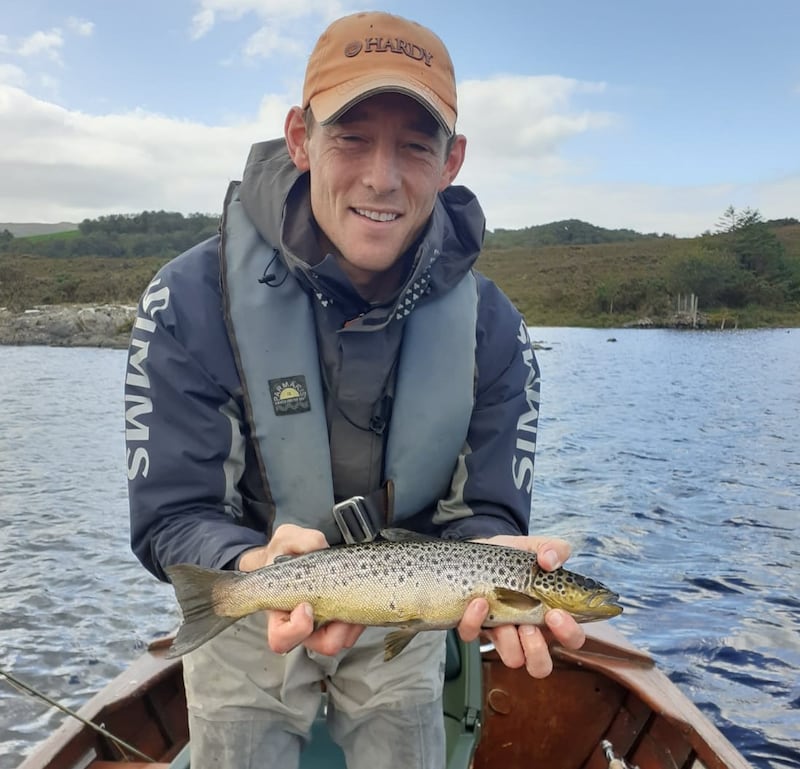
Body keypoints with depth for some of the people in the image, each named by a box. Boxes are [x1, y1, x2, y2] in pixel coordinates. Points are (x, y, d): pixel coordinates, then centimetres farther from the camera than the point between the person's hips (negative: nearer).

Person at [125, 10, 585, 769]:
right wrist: (258, 567, -42)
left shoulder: (491, 325, -17)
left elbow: (485, 511, -14)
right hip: (248, 623, -1)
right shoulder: (191, 299, -24)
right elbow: (169, 517, -22)